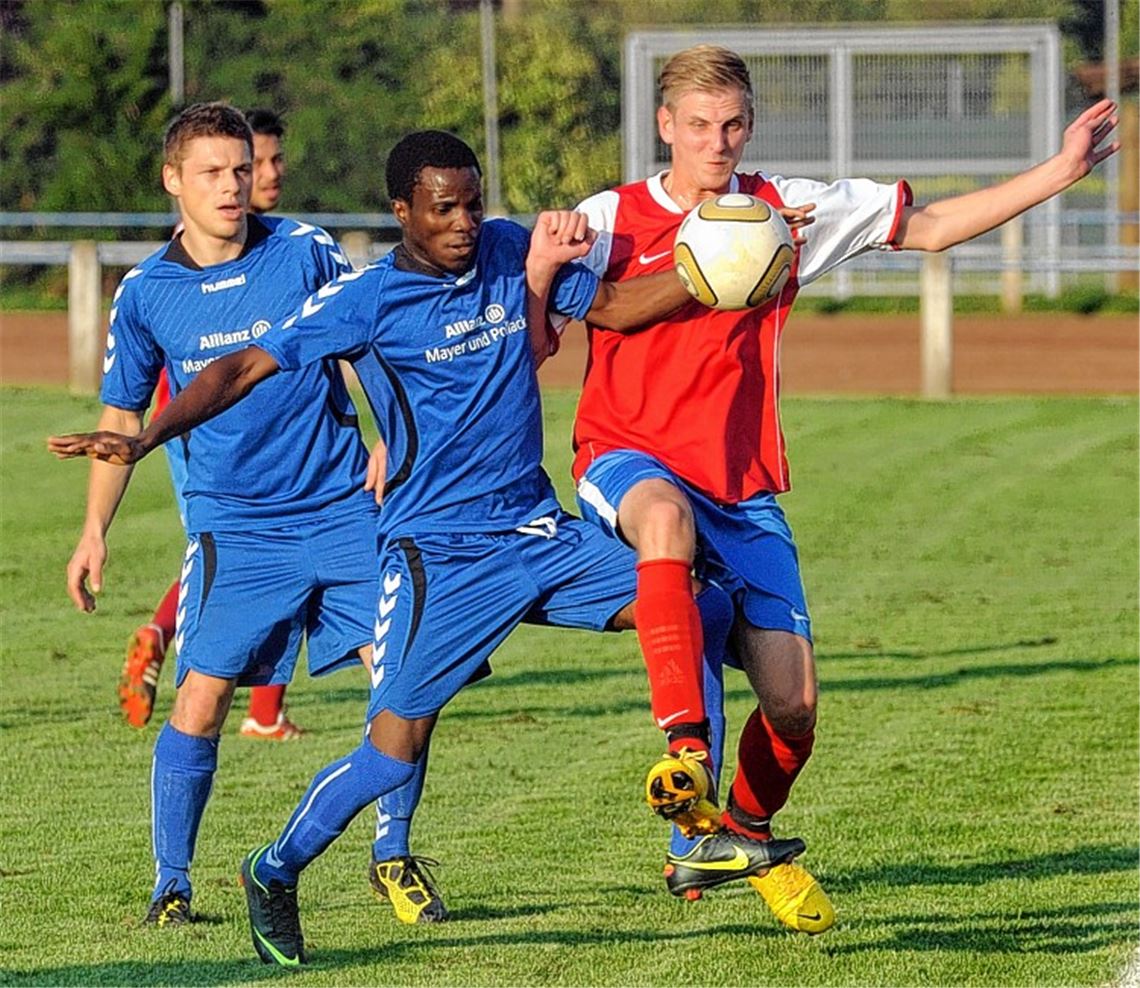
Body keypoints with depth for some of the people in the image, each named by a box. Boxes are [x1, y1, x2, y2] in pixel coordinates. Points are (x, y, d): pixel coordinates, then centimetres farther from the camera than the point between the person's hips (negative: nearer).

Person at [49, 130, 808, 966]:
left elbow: (614, 307, 14)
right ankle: (276, 872, 13)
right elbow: (246, 368, -11)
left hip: (540, 534, 6)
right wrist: (145, 439, -21)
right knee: (394, 752, -12)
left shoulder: (511, 252, 4)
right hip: (440, 553, -6)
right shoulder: (368, 300, -11)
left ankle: (703, 842, 1)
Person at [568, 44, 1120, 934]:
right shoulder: (609, 221, 1)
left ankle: (749, 835, 26)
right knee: (667, 518, -41)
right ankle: (684, 749, -43)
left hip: (742, 487, 3)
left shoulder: (787, 211, 7)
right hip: (629, 459, -3)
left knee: (792, 700, -4)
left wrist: (1060, 172, 5)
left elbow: (927, 227, 10)